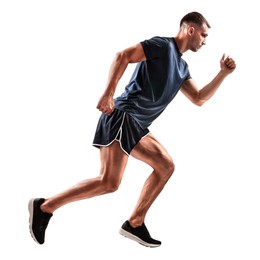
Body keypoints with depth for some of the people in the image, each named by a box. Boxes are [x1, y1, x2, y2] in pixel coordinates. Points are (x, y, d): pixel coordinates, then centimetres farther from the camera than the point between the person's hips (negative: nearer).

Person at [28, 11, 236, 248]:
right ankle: (44, 207, -9)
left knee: (166, 166, 8)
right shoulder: (162, 45, -5)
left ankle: (135, 224, 9)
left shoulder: (182, 67, 22)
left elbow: (199, 99, 24)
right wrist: (108, 94, -24)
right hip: (122, 116, -10)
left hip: (137, 125, 10)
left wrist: (223, 73, 16)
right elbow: (123, 56, -16)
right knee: (109, 182, -15)